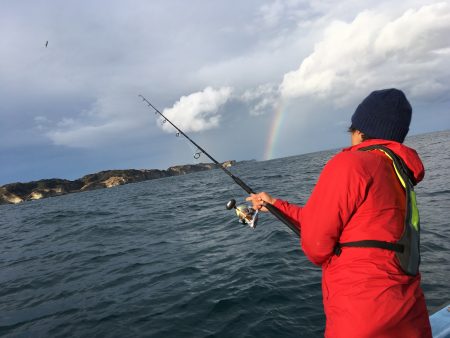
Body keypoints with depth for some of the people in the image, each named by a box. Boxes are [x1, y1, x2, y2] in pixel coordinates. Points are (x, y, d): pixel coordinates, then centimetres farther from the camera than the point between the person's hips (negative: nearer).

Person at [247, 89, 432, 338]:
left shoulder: (349, 164, -16)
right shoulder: (398, 172, 10)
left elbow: (315, 244, -13)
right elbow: (320, 217, 14)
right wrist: (275, 205, 20)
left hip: (361, 317, -8)